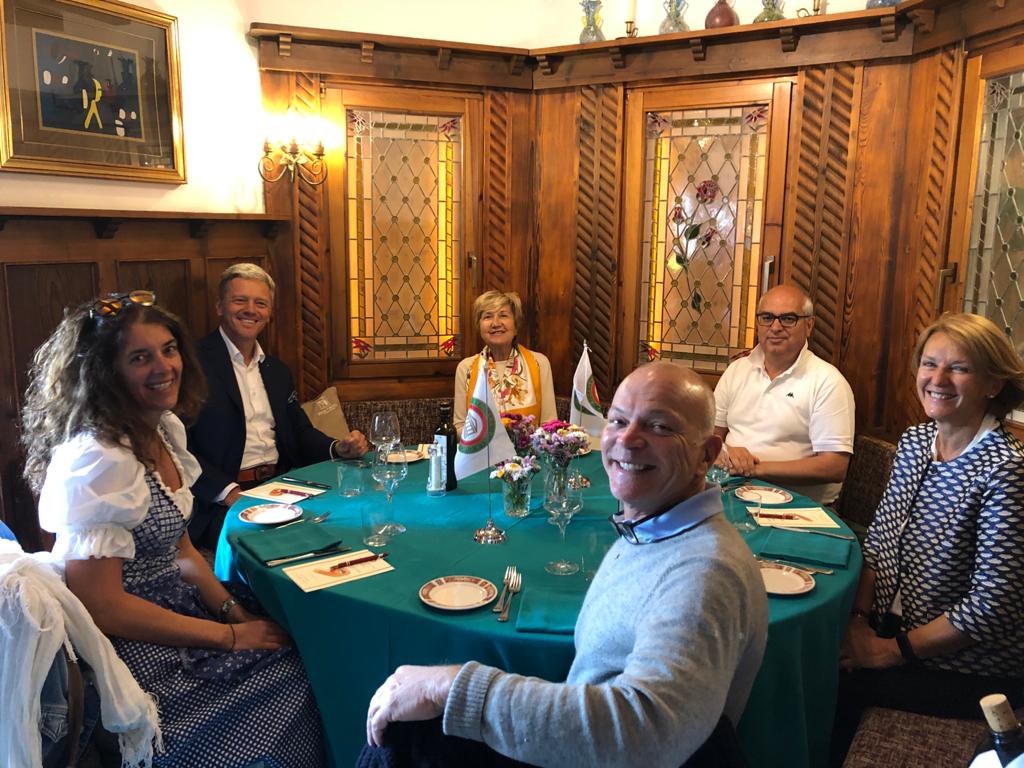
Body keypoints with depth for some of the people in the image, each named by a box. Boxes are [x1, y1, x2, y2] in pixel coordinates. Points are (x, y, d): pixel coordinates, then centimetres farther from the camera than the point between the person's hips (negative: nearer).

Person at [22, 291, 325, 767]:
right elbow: (100, 606, -23)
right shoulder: (96, 460, -24)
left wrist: (232, 610, -2)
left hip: (179, 602, 8)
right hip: (133, 649, -8)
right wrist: (229, 635, -18)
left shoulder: (166, 428, 3)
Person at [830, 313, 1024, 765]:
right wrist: (860, 619, -5)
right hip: (893, 627, 6)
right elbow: (878, 540, 7)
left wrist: (892, 651, -15)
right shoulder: (913, 442, 1)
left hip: (969, 671, -5)